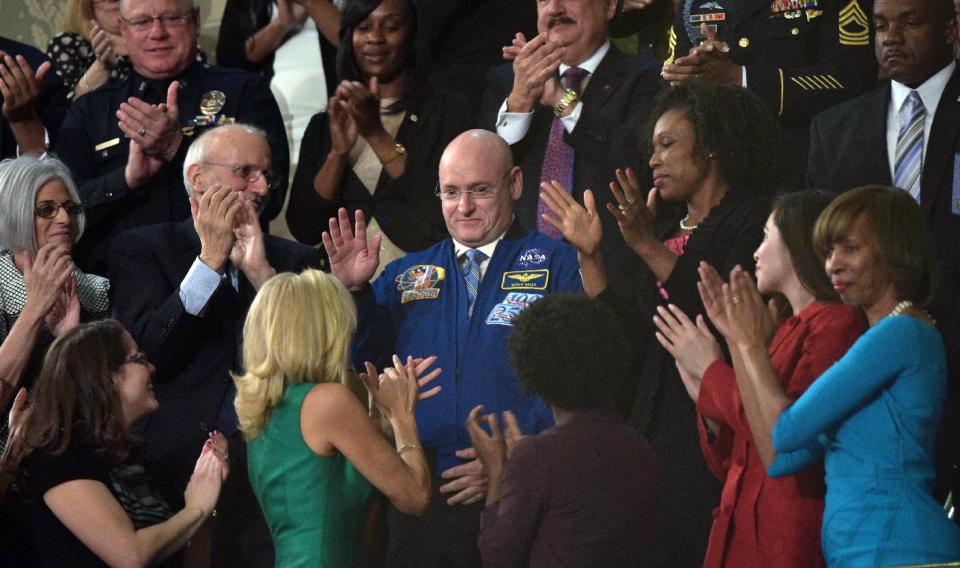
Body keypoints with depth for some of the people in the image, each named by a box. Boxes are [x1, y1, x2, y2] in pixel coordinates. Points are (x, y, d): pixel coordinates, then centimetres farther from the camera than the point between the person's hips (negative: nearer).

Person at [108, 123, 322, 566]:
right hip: (179, 461, -2)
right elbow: (145, 354, -6)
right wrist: (210, 259, -8)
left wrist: (261, 271, -6)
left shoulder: (295, 260, 16)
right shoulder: (140, 250, 8)